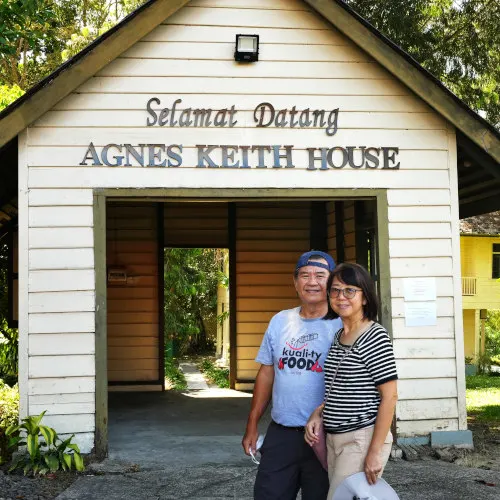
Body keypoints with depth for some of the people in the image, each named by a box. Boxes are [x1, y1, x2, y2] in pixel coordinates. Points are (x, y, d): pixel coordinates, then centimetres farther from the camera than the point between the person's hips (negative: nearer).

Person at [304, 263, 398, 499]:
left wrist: (375, 451, -18)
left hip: (362, 438, -8)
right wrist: (318, 413, 4)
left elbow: (390, 396, -15)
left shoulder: (375, 336, -13)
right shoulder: (337, 336, 10)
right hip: (334, 439, 8)